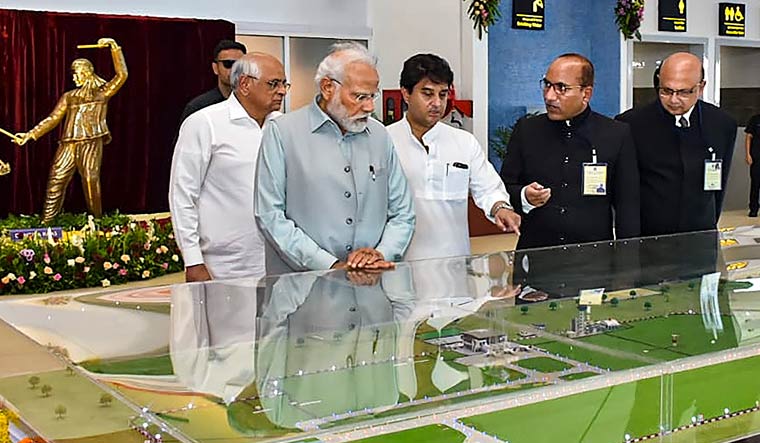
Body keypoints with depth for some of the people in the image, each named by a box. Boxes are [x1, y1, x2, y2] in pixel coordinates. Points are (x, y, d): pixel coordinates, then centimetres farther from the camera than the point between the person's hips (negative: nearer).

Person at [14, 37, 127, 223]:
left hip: (91, 143, -4)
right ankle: (46, 223, -2)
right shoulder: (69, 96, 22)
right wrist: (30, 134, 7)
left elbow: (122, 75, -1)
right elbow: (53, 119, 17)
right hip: (68, 144, 4)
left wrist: (114, 47, -8)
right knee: (56, 180, -3)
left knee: (91, 180, -11)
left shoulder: (102, 92, 12)